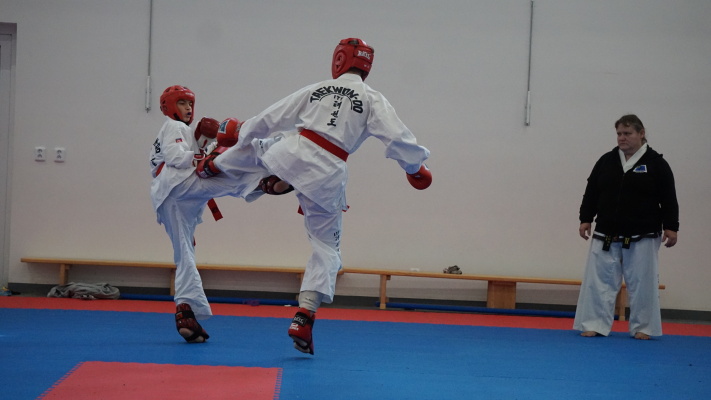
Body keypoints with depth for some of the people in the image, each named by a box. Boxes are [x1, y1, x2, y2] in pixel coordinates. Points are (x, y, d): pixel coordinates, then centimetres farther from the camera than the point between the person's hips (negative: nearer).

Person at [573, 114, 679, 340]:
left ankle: (642, 327, 15)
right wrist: (586, 219, 2)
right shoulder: (606, 161, 5)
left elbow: (669, 199, -4)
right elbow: (591, 192, 8)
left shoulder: (656, 163, -3)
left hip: (642, 237, -3)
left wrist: (670, 227, -8)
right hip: (607, 236, 3)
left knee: (642, 283, 4)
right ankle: (595, 324, 8)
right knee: (599, 280, 2)